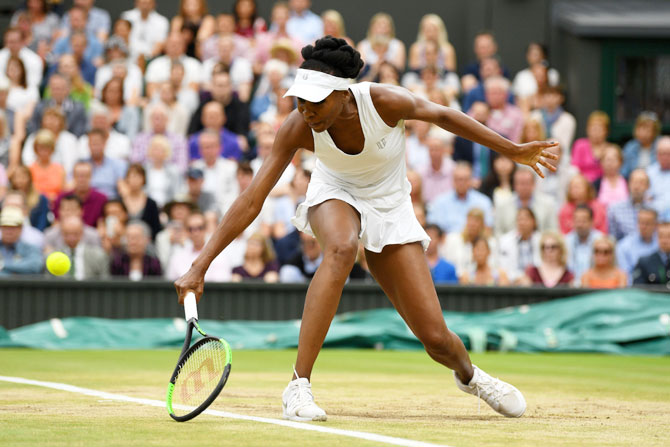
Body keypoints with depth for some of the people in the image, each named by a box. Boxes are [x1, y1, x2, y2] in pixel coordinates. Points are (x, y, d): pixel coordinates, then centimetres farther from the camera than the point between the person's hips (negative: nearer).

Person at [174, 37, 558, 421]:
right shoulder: (299, 128, -28)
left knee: (435, 337, -6)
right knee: (341, 249, -40)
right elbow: (252, 201, -27)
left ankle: (469, 374, 35)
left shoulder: (384, 102, -29)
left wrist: (514, 151, 0)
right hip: (337, 199, -1)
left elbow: (442, 115, -9)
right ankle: (299, 386, -37)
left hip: (391, 209, 1)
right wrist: (201, 266, -31)